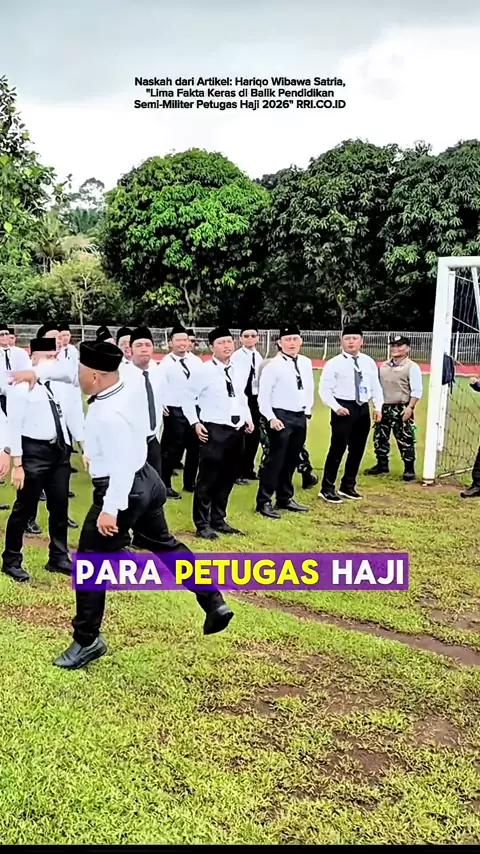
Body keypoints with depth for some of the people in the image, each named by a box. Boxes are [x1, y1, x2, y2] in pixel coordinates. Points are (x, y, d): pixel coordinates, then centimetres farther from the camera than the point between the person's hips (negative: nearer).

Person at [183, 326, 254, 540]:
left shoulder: (238, 372, 11)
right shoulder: (204, 371, -7)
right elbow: (189, 399, -4)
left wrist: (248, 419, 11)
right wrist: (196, 423, -12)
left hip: (236, 431, 7)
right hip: (213, 431, -6)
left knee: (227, 479, 14)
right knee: (207, 479, -2)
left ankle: (218, 520, 28)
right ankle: (203, 524, 10)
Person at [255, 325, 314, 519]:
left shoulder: (306, 363, 7)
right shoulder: (273, 365, -11)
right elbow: (263, 396, -11)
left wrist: (307, 411, 10)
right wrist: (271, 418, -18)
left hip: (300, 417, 7)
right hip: (281, 417, -6)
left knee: (291, 461, 15)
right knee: (275, 459, -4)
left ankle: (285, 498, 28)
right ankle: (264, 502, 5)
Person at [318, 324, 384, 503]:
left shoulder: (369, 362, 9)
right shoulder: (334, 363, -6)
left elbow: (376, 386, 14)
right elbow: (324, 389, -8)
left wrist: (378, 407, 2)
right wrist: (336, 407, -19)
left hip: (363, 409, 6)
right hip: (344, 409, -6)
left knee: (357, 450, 13)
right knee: (337, 449, -5)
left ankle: (348, 486, 28)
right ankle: (327, 489, 6)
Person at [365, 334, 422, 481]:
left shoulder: (412, 367, -7)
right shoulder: (383, 366, 13)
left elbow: (417, 390, -11)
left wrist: (410, 407, -19)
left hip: (401, 409, -7)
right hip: (383, 408, 7)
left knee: (405, 440, -5)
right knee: (379, 438, 13)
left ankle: (409, 469, 5)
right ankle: (382, 465, 27)